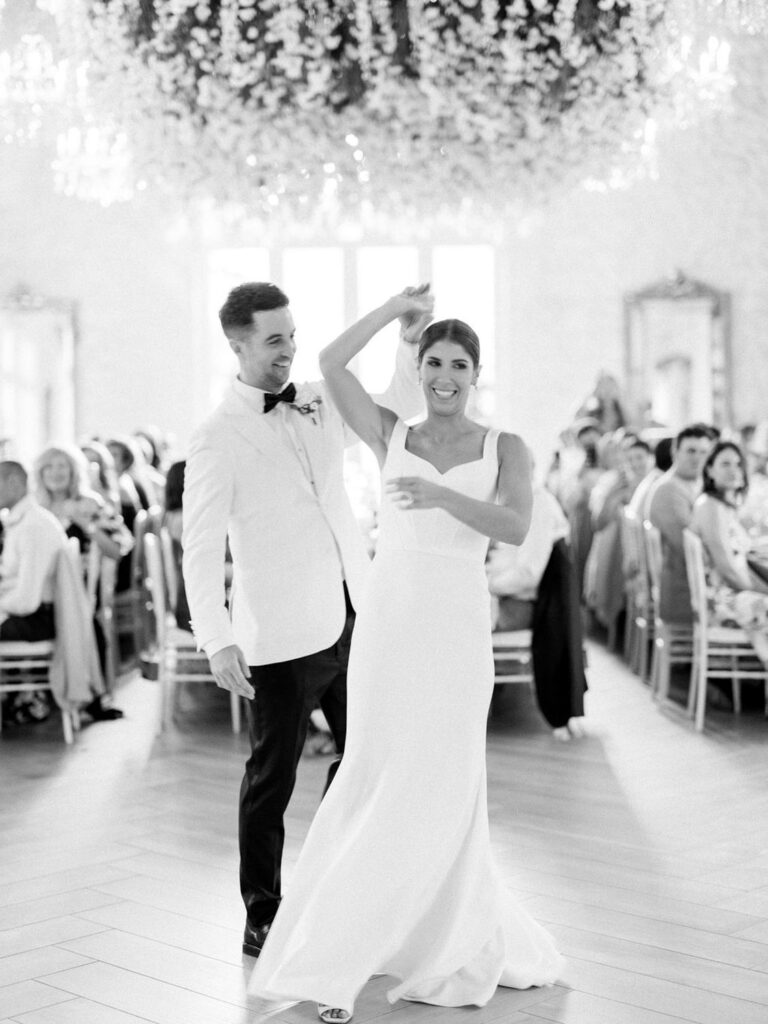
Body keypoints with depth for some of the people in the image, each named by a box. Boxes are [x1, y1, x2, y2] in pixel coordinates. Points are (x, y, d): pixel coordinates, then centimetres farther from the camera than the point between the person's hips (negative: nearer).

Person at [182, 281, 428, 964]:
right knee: (273, 777, 6)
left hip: (352, 619, 6)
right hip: (282, 635, -6)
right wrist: (216, 641, -24)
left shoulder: (320, 402, 7)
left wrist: (413, 336, 5)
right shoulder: (219, 438, -10)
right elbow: (201, 549, -14)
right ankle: (262, 917, 21)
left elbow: (400, 413, 21)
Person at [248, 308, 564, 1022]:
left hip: (458, 628, -1)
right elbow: (331, 363, -1)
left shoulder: (505, 449, 7)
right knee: (382, 779, 0)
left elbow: (516, 528, -11)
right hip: (386, 621, 1)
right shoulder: (391, 436, 10)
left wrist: (440, 494, -26)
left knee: (436, 789, -2)